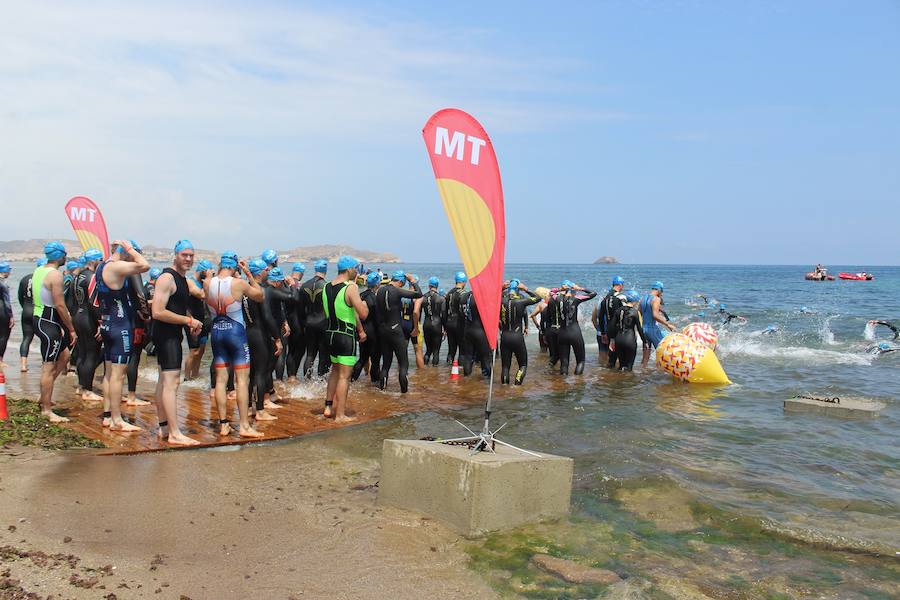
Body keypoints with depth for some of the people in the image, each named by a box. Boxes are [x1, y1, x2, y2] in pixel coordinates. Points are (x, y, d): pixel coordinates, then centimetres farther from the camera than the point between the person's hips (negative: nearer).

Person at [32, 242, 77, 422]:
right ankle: (46, 411, 0)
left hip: (39, 318, 10)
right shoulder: (55, 274, -17)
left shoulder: (38, 271, 12)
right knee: (49, 367, -5)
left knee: (64, 355, 22)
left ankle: (45, 394, 24)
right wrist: (71, 330, -13)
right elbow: (60, 305, -20)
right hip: (49, 323, -10)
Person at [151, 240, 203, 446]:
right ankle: (174, 434, -13)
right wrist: (189, 321, -19)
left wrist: (192, 321, 9)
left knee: (164, 381, 15)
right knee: (172, 382, -12)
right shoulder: (167, 278, -16)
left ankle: (164, 427, 24)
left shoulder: (183, 279, 15)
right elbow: (158, 312, -24)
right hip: (166, 334, -11)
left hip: (173, 334, 11)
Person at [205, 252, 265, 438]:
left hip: (216, 331, 5)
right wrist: (248, 273, 3)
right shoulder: (239, 283, -14)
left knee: (221, 379, 9)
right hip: (236, 331, -5)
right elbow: (260, 296, 2)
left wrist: (217, 272, 18)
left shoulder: (207, 283, -2)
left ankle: (223, 424, 13)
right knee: (242, 380, -1)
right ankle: (244, 426, -2)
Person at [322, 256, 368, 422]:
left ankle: (328, 407, 26)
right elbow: (363, 314, -21)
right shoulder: (351, 287, -16)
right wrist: (364, 304, 2)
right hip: (346, 336, -8)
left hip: (330, 333, 8)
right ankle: (340, 415, 5)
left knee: (335, 370, 23)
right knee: (344, 376, 0)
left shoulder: (326, 287, 8)